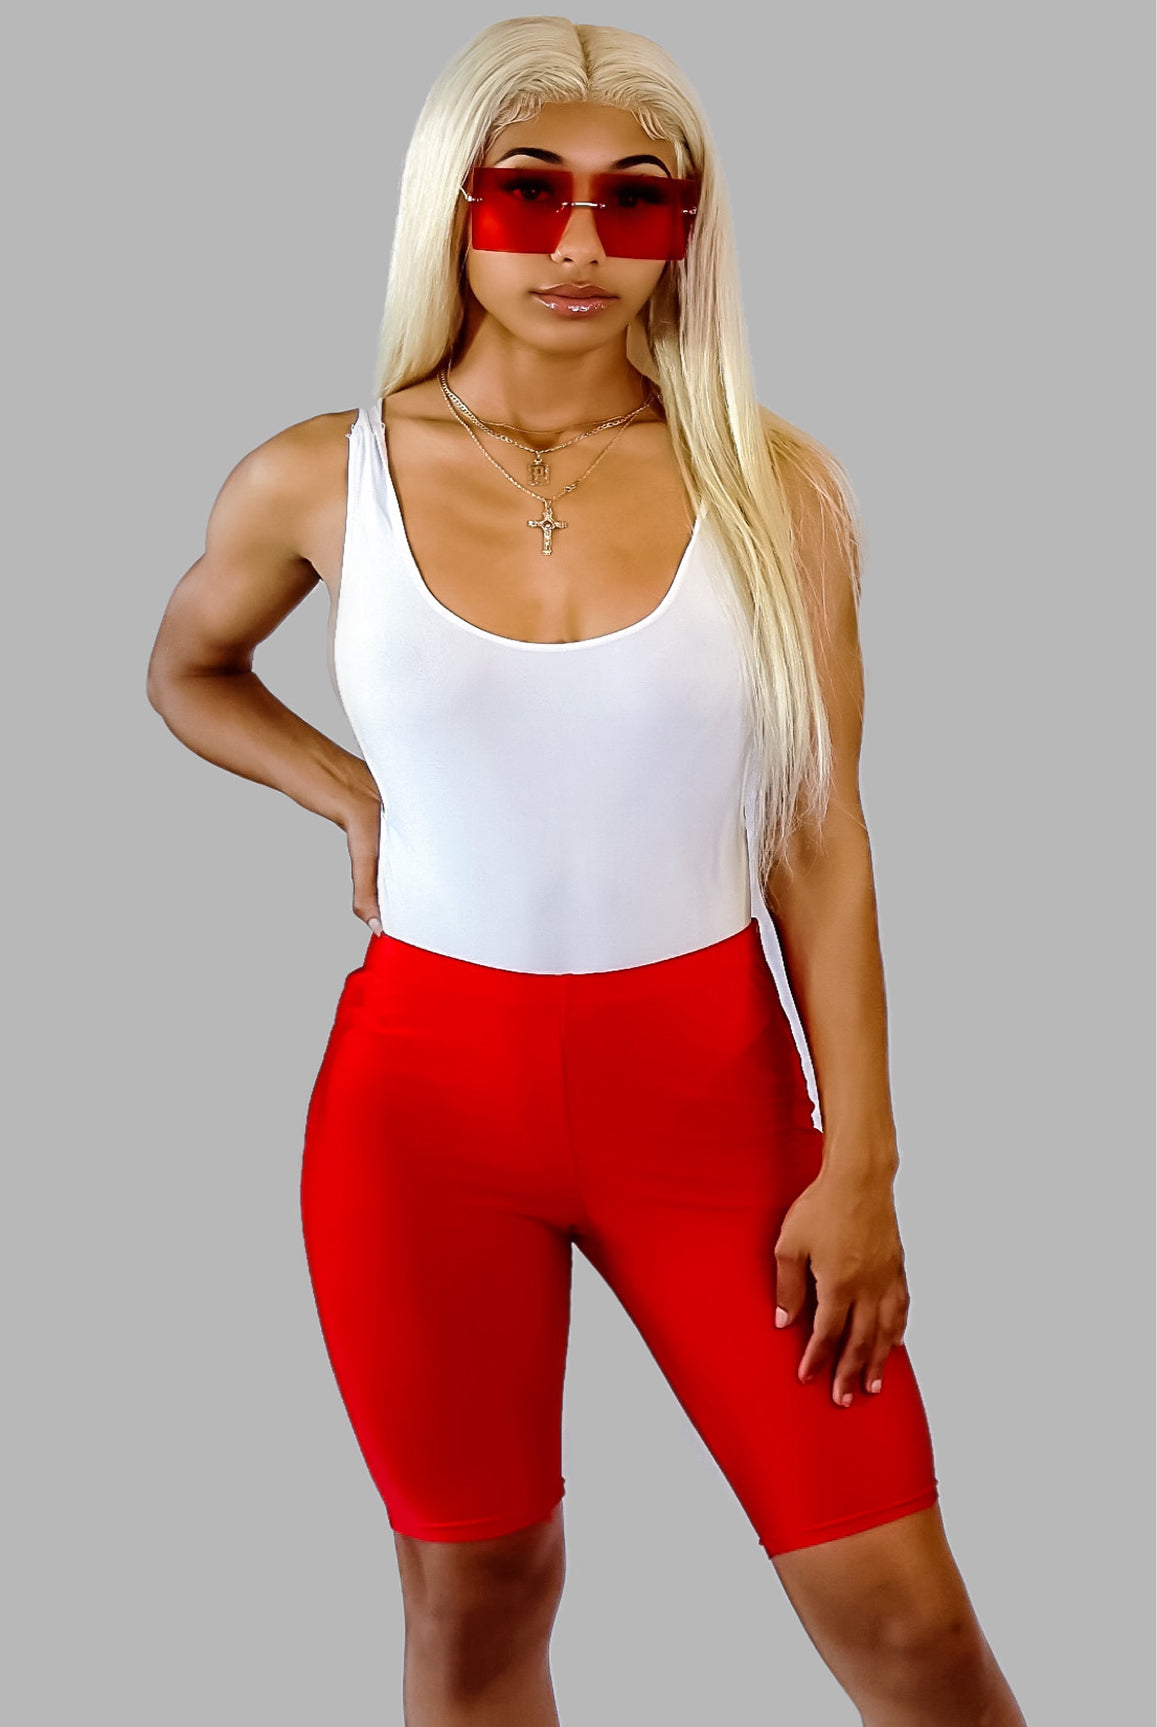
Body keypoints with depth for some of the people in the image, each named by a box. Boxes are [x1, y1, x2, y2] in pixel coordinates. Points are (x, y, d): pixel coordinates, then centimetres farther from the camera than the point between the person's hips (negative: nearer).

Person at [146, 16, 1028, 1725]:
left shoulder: (775, 486, -3)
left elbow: (821, 835, 0)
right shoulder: (322, 481, -3)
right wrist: (356, 797, 2)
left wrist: (861, 1163, -3)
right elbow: (185, 671, 18)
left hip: (707, 1082, 0)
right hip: (425, 1087, 0)